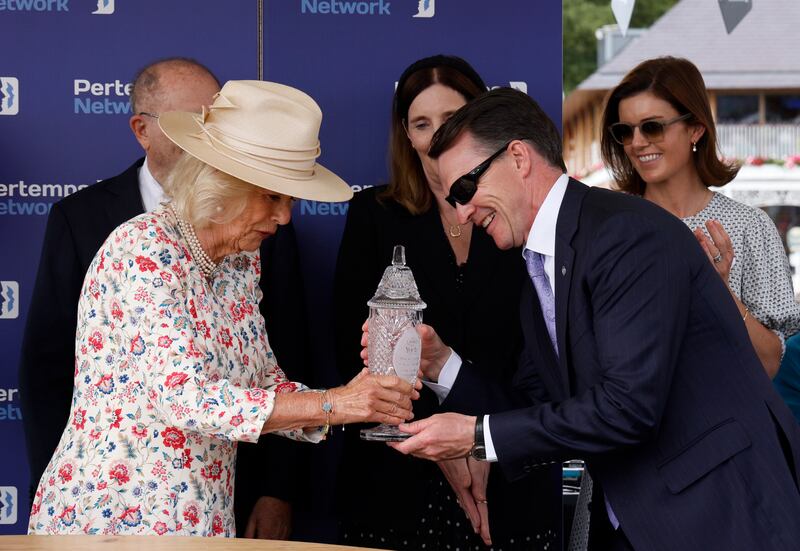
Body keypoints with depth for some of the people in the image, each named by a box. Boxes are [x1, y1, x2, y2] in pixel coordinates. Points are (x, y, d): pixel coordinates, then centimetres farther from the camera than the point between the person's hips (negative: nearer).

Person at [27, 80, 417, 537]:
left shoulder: (242, 261, 6)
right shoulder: (144, 250, -18)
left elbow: (268, 384, 6)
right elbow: (182, 397, -27)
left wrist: (368, 402, -11)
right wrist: (331, 404, -27)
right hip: (110, 516, -7)